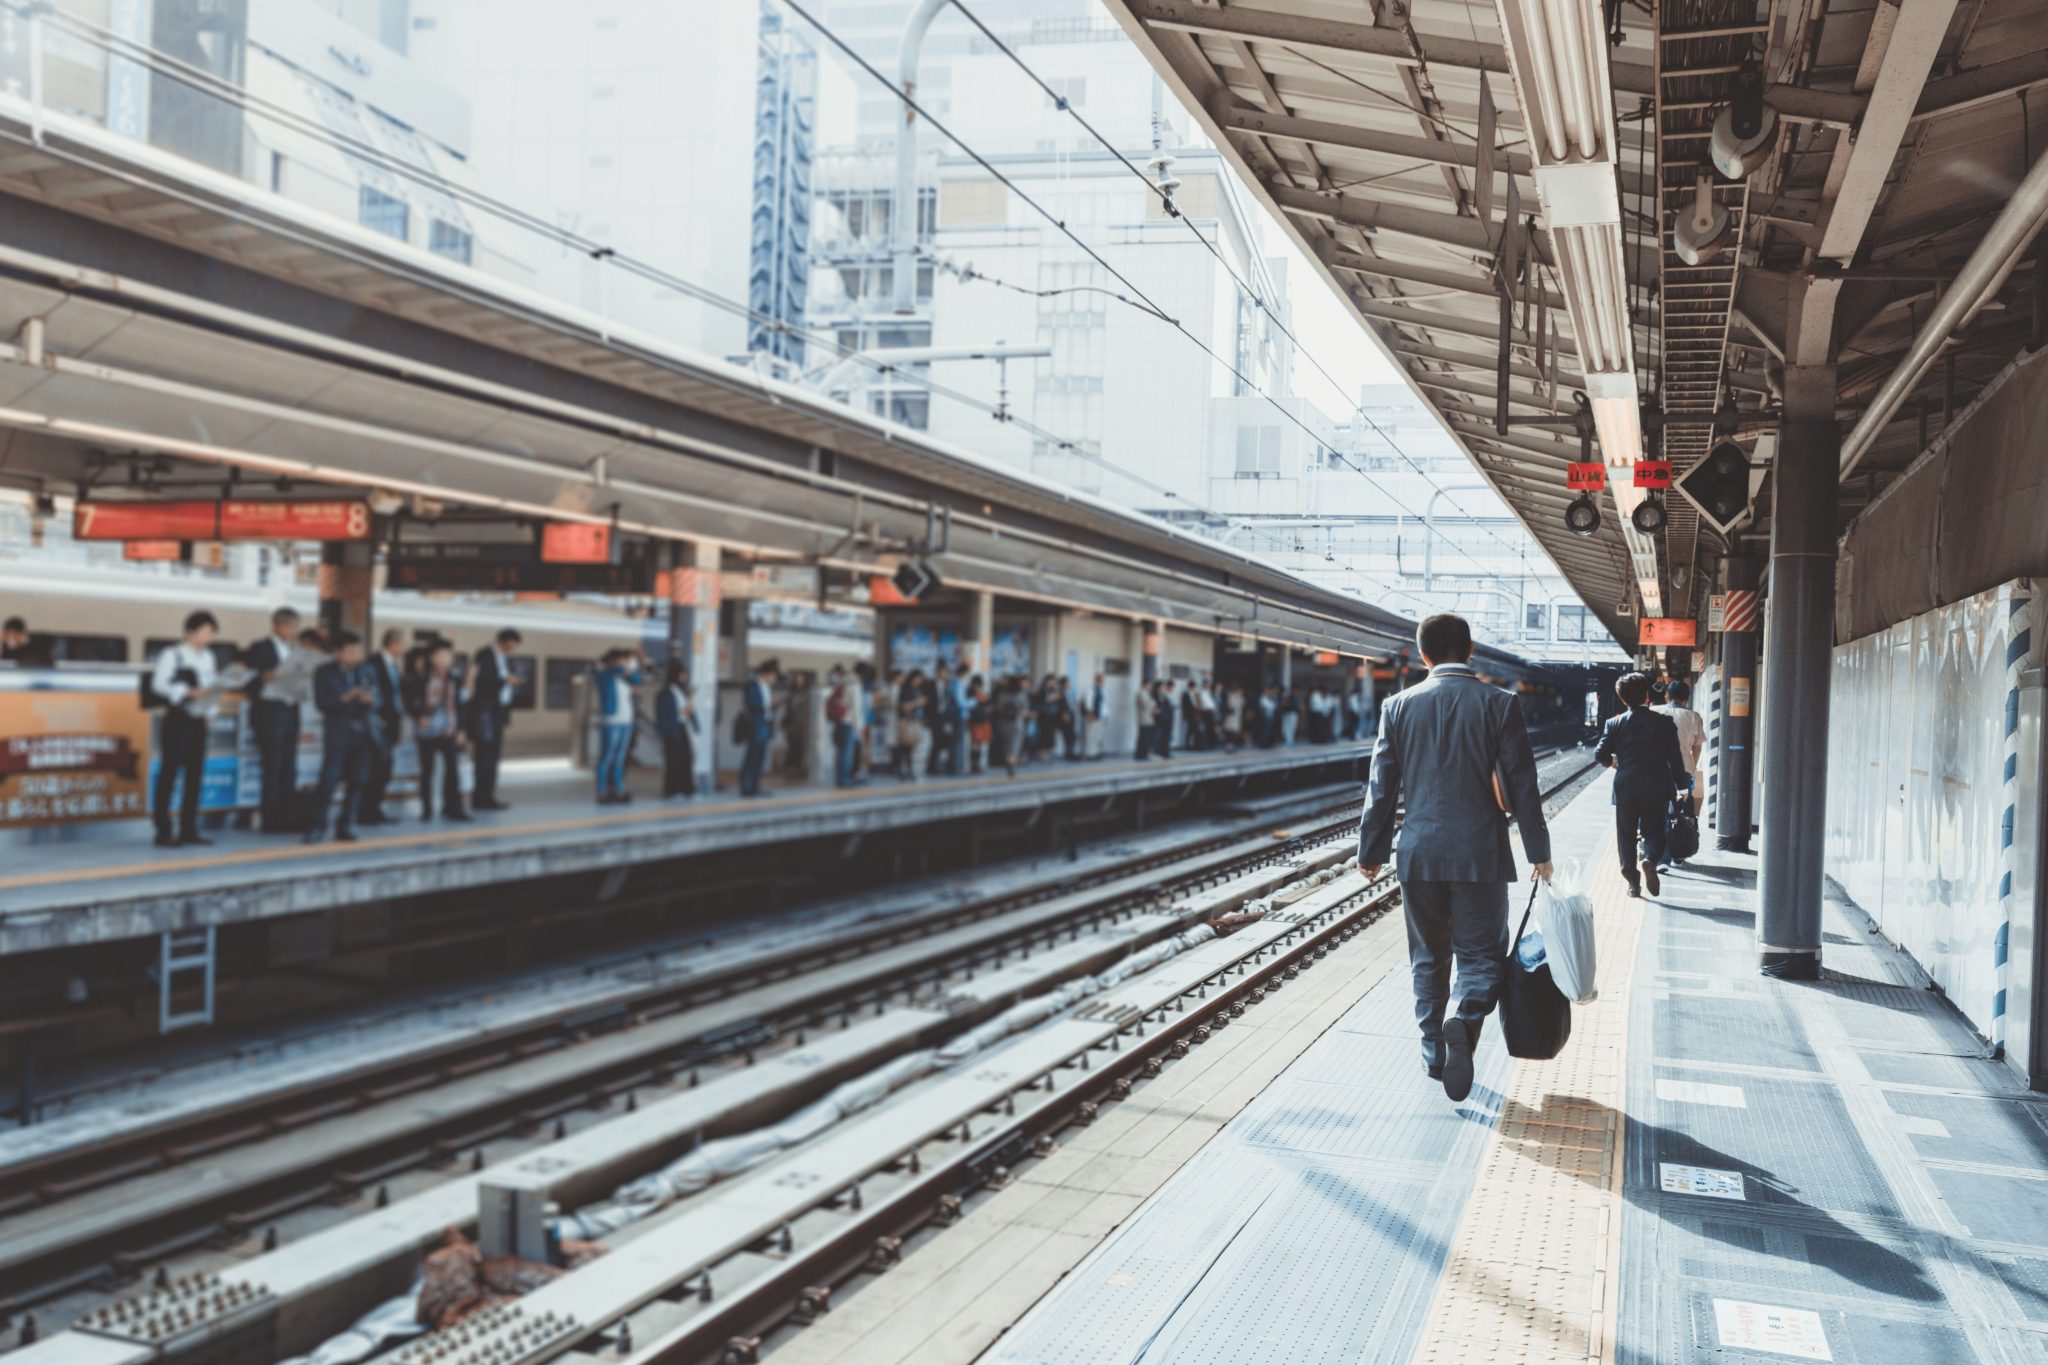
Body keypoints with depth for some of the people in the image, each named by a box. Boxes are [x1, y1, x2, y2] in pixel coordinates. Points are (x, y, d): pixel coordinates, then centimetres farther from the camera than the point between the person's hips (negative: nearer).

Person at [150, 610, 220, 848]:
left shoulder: (208, 656, 14)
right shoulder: (172, 654, -5)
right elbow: (159, 683, -13)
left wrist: (210, 712, 3)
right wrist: (189, 692, -22)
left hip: (198, 722, 7)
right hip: (177, 720, -6)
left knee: (195, 775, 6)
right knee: (169, 774, -5)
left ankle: (188, 830, 12)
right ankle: (163, 832, -3)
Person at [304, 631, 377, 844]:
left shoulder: (366, 671, 10)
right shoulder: (325, 672, 0)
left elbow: (376, 699, 8)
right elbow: (321, 702, -9)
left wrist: (369, 699, -15)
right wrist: (344, 698, -22)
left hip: (363, 733, 4)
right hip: (337, 733, -3)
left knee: (357, 780, 3)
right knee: (329, 778, -10)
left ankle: (346, 826, 12)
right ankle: (318, 826, -2)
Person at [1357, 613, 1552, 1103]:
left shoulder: (1399, 706, 1)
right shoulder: (1499, 704, -4)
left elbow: (1382, 785, 4)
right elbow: (1521, 783, -3)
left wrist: (1371, 851, 13)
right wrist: (1538, 851, 5)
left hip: (1419, 854, 2)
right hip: (1480, 854, -2)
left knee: (1429, 959, 15)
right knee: (1481, 956, 6)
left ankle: (1434, 1052, 18)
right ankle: (1464, 1021, -21)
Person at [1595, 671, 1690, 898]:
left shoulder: (1614, 724, -3)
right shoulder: (1664, 722, -3)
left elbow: (1599, 755, -2)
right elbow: (1675, 757, -2)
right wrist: (1681, 786, 7)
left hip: (1625, 788, 0)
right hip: (1656, 788, 0)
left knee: (1626, 835, 11)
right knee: (1654, 832, 12)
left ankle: (1632, 882, 9)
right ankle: (1650, 861, -17)